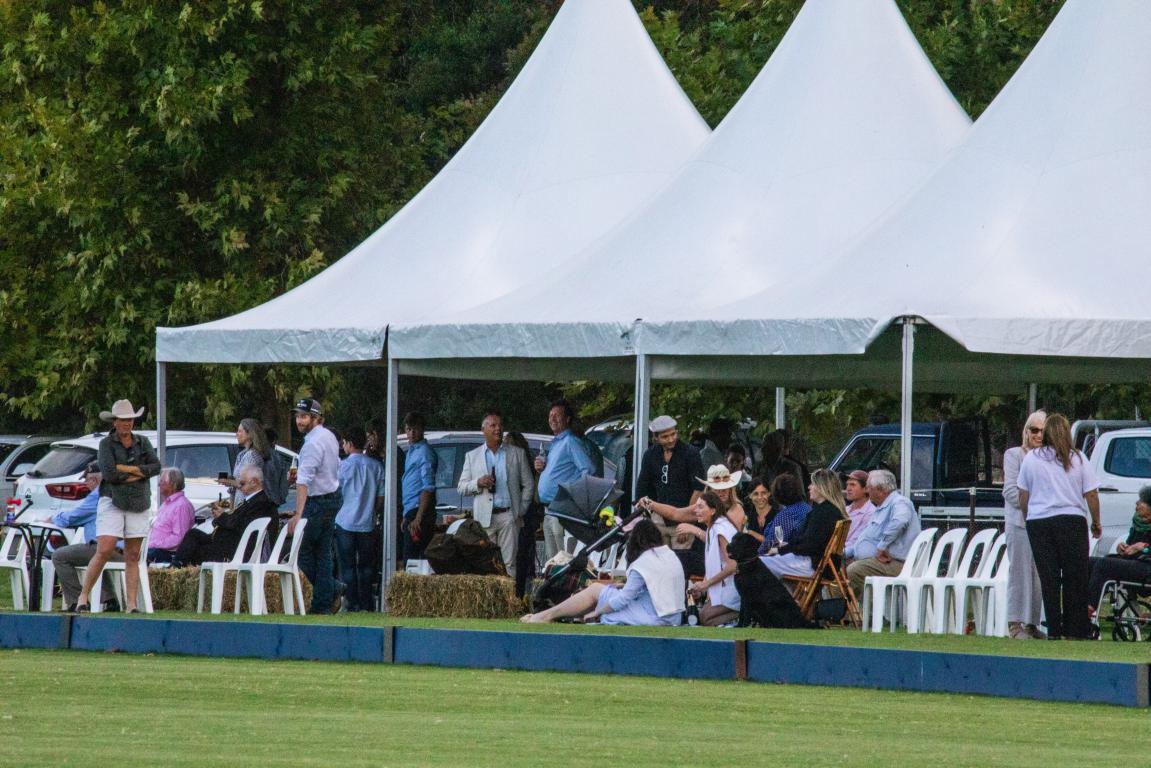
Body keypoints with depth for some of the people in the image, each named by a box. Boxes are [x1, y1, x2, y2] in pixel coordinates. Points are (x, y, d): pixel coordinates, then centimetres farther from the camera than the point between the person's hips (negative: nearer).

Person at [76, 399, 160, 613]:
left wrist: (126, 469, -13)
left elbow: (155, 467, -3)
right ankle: (83, 597, -3)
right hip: (111, 501, -4)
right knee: (104, 551, -13)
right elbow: (109, 472, -15)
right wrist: (139, 473, -8)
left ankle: (131, 605, 3)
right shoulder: (107, 444, -1)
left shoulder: (143, 443, 10)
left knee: (133, 556, 3)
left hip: (138, 505, 4)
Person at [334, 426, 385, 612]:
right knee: (366, 567, 10)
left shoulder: (343, 466, -8)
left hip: (345, 522, -4)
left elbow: (336, 494, -3)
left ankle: (352, 603, -3)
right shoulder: (375, 466, 4)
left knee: (347, 567, 1)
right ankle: (366, 603, 8)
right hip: (367, 524, 4)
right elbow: (381, 497, 7)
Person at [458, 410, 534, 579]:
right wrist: (478, 483, -8)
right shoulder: (472, 456, 14)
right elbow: (461, 488, 12)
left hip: (508, 515, -1)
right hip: (484, 518, 1)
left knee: (509, 563, -8)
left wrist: (521, 511, 2)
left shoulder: (517, 453, 12)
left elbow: (528, 485, 12)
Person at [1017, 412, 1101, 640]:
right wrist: (1096, 523, 13)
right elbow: (1091, 495, 1)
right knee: (1075, 579, 4)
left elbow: (1023, 496, 7)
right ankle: (1075, 631, 2)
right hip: (1072, 520, -1)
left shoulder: (1031, 458, 3)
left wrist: (1027, 518, 21)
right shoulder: (1077, 458, 0)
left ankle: (1054, 631, 0)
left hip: (1038, 523, 1)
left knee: (1048, 579, 3)